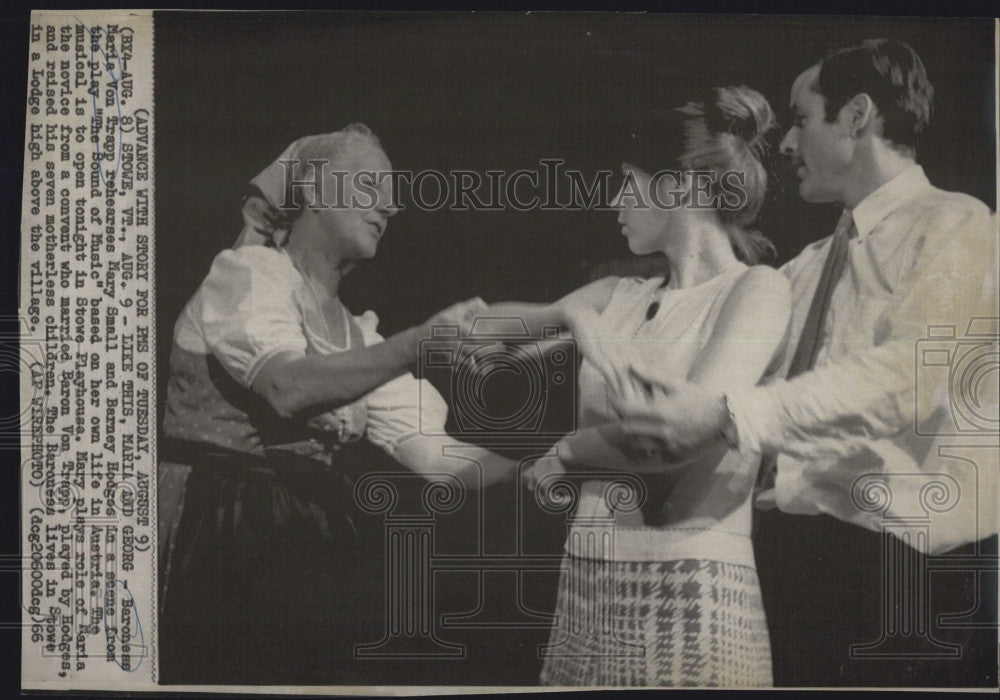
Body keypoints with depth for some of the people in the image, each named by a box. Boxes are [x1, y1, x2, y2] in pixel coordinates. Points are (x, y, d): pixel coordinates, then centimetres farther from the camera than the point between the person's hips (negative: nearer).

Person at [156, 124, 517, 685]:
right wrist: (421, 343, -31)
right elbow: (289, 387, -23)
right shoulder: (247, 271, -4)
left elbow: (432, 454, 4)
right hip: (219, 541, -6)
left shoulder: (359, 337, 15)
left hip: (314, 560, 7)